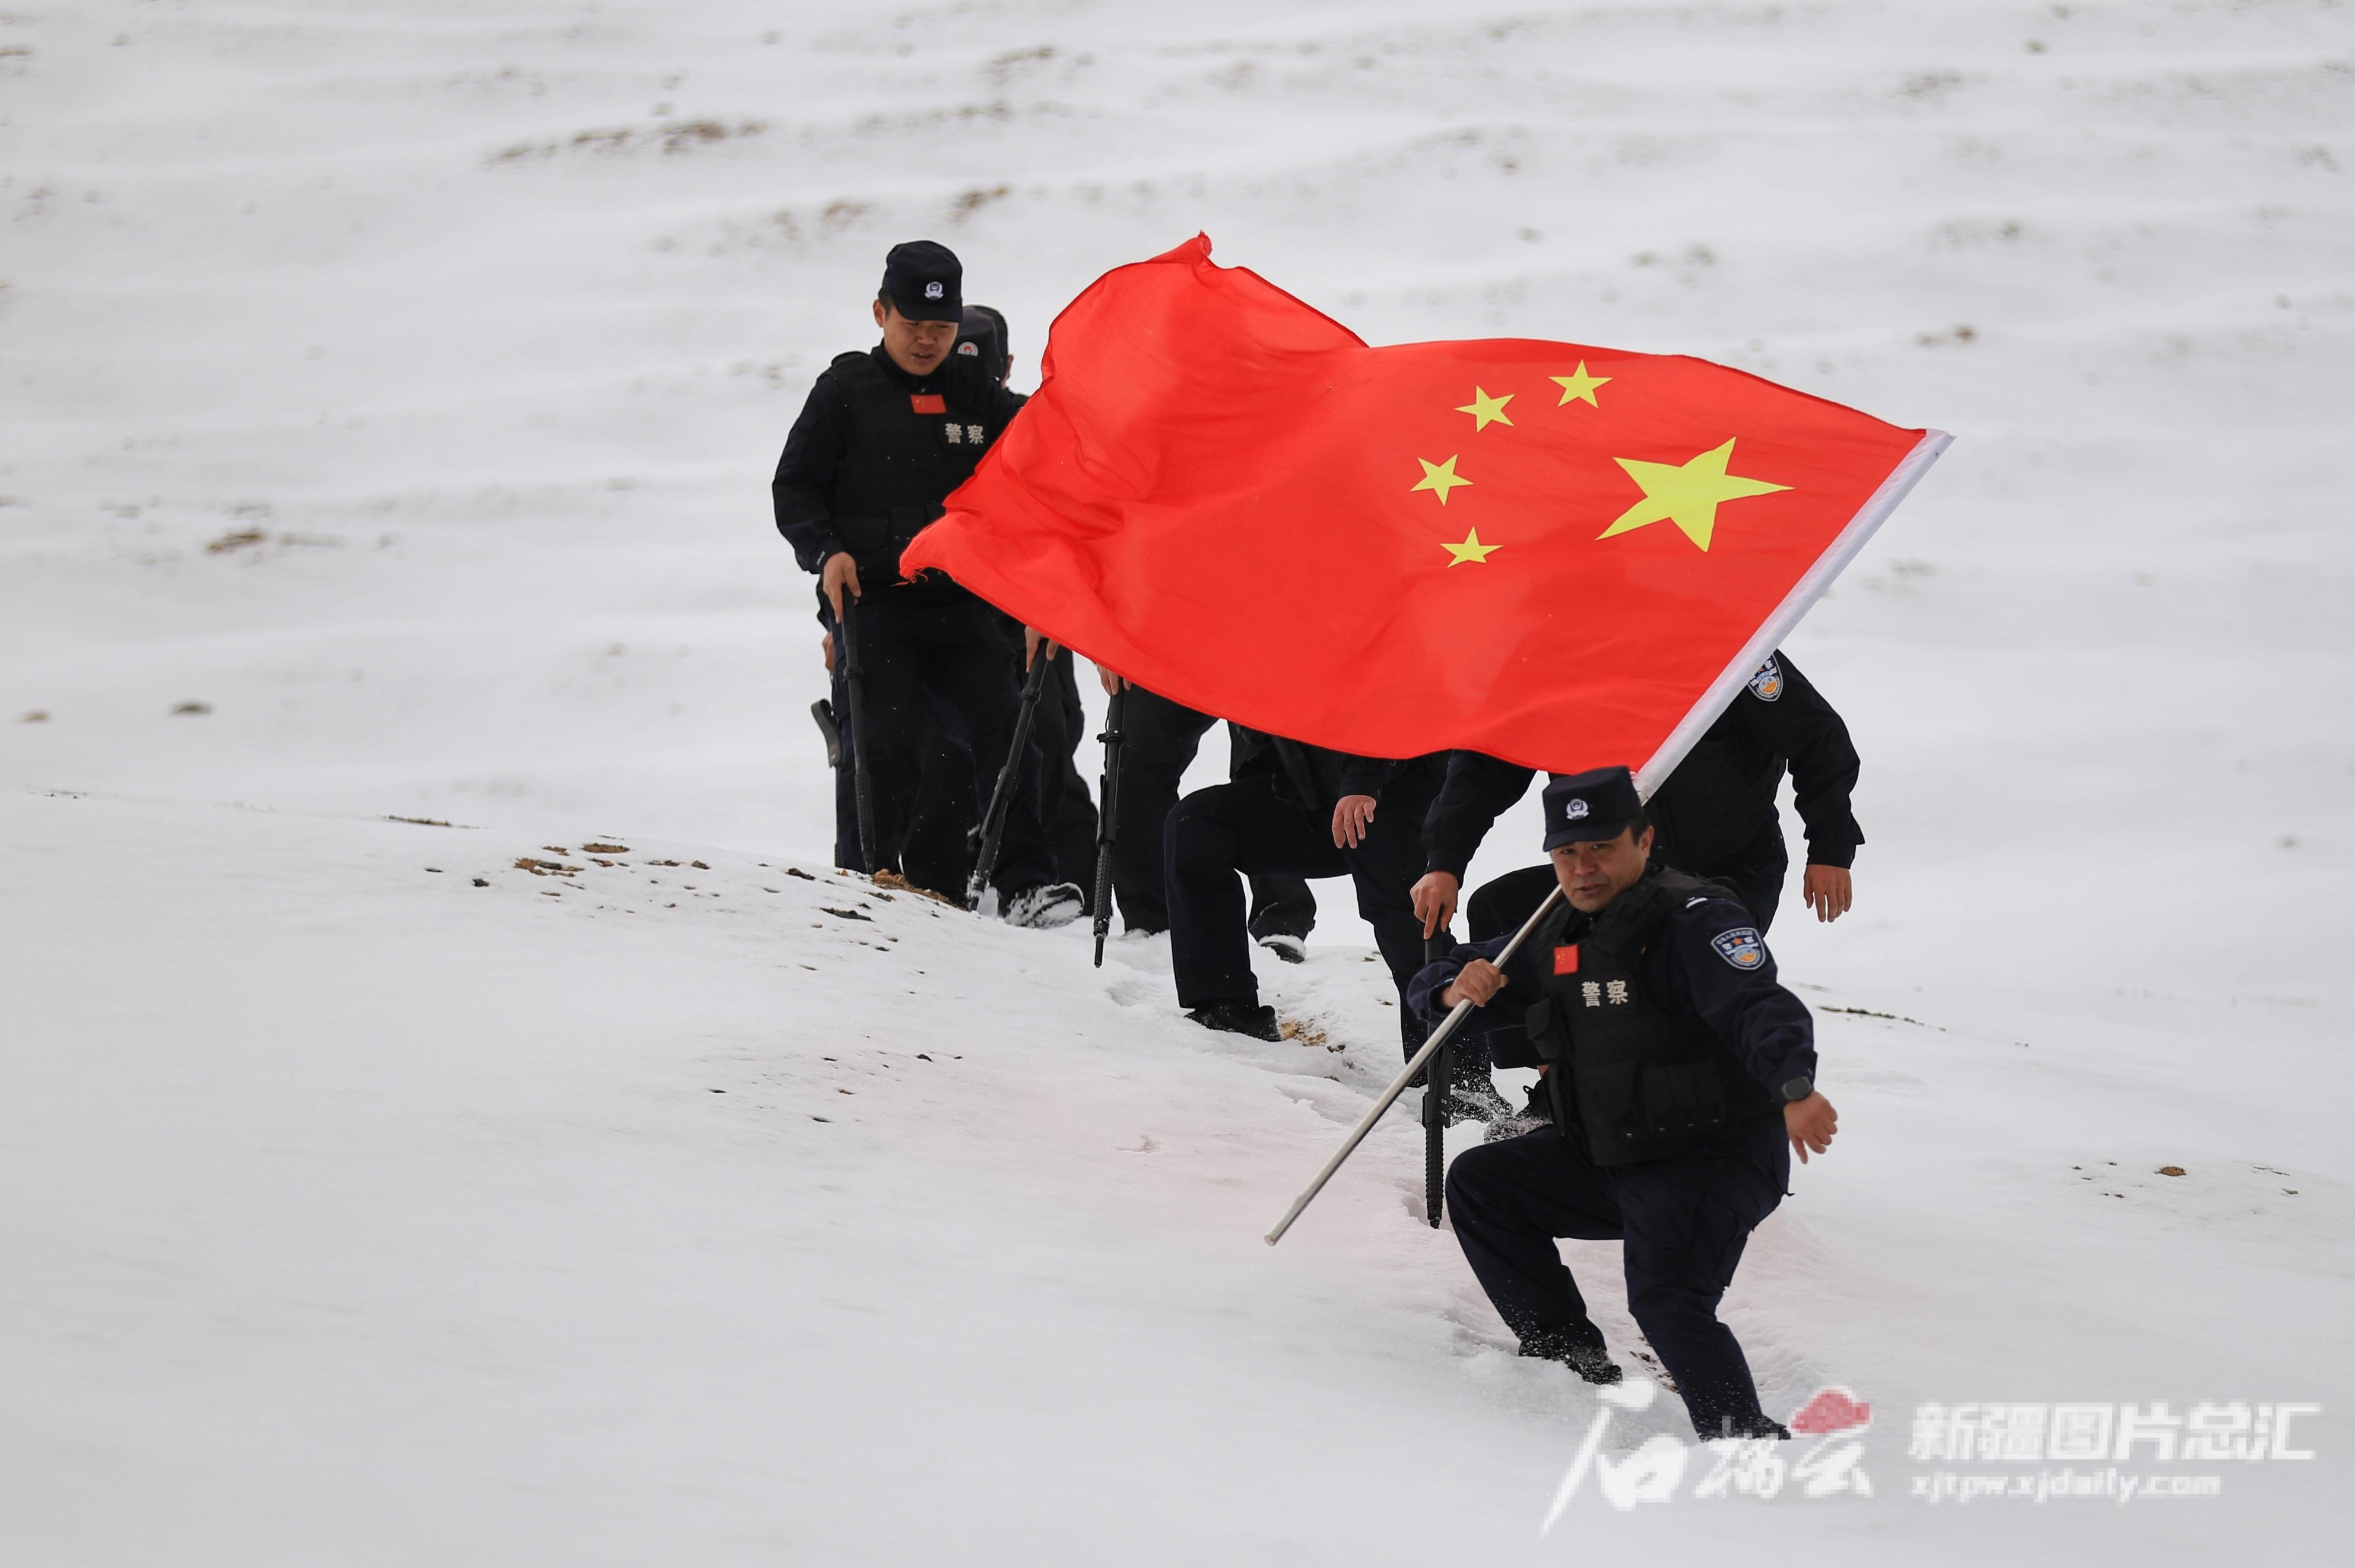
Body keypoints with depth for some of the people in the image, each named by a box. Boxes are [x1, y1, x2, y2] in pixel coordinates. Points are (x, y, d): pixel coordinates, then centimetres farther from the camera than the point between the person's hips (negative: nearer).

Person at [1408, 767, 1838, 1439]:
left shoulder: (1693, 920, -16)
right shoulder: (1559, 938, 10)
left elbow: (1760, 1006, -33)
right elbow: (1438, 983, 18)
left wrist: (1795, 1088, -53)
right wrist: (1458, 990, -9)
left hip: (1715, 1158, -9)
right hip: (1608, 1158, 9)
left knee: (1666, 1300, -29)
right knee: (1477, 1184, 11)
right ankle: (1568, 1356, 16)